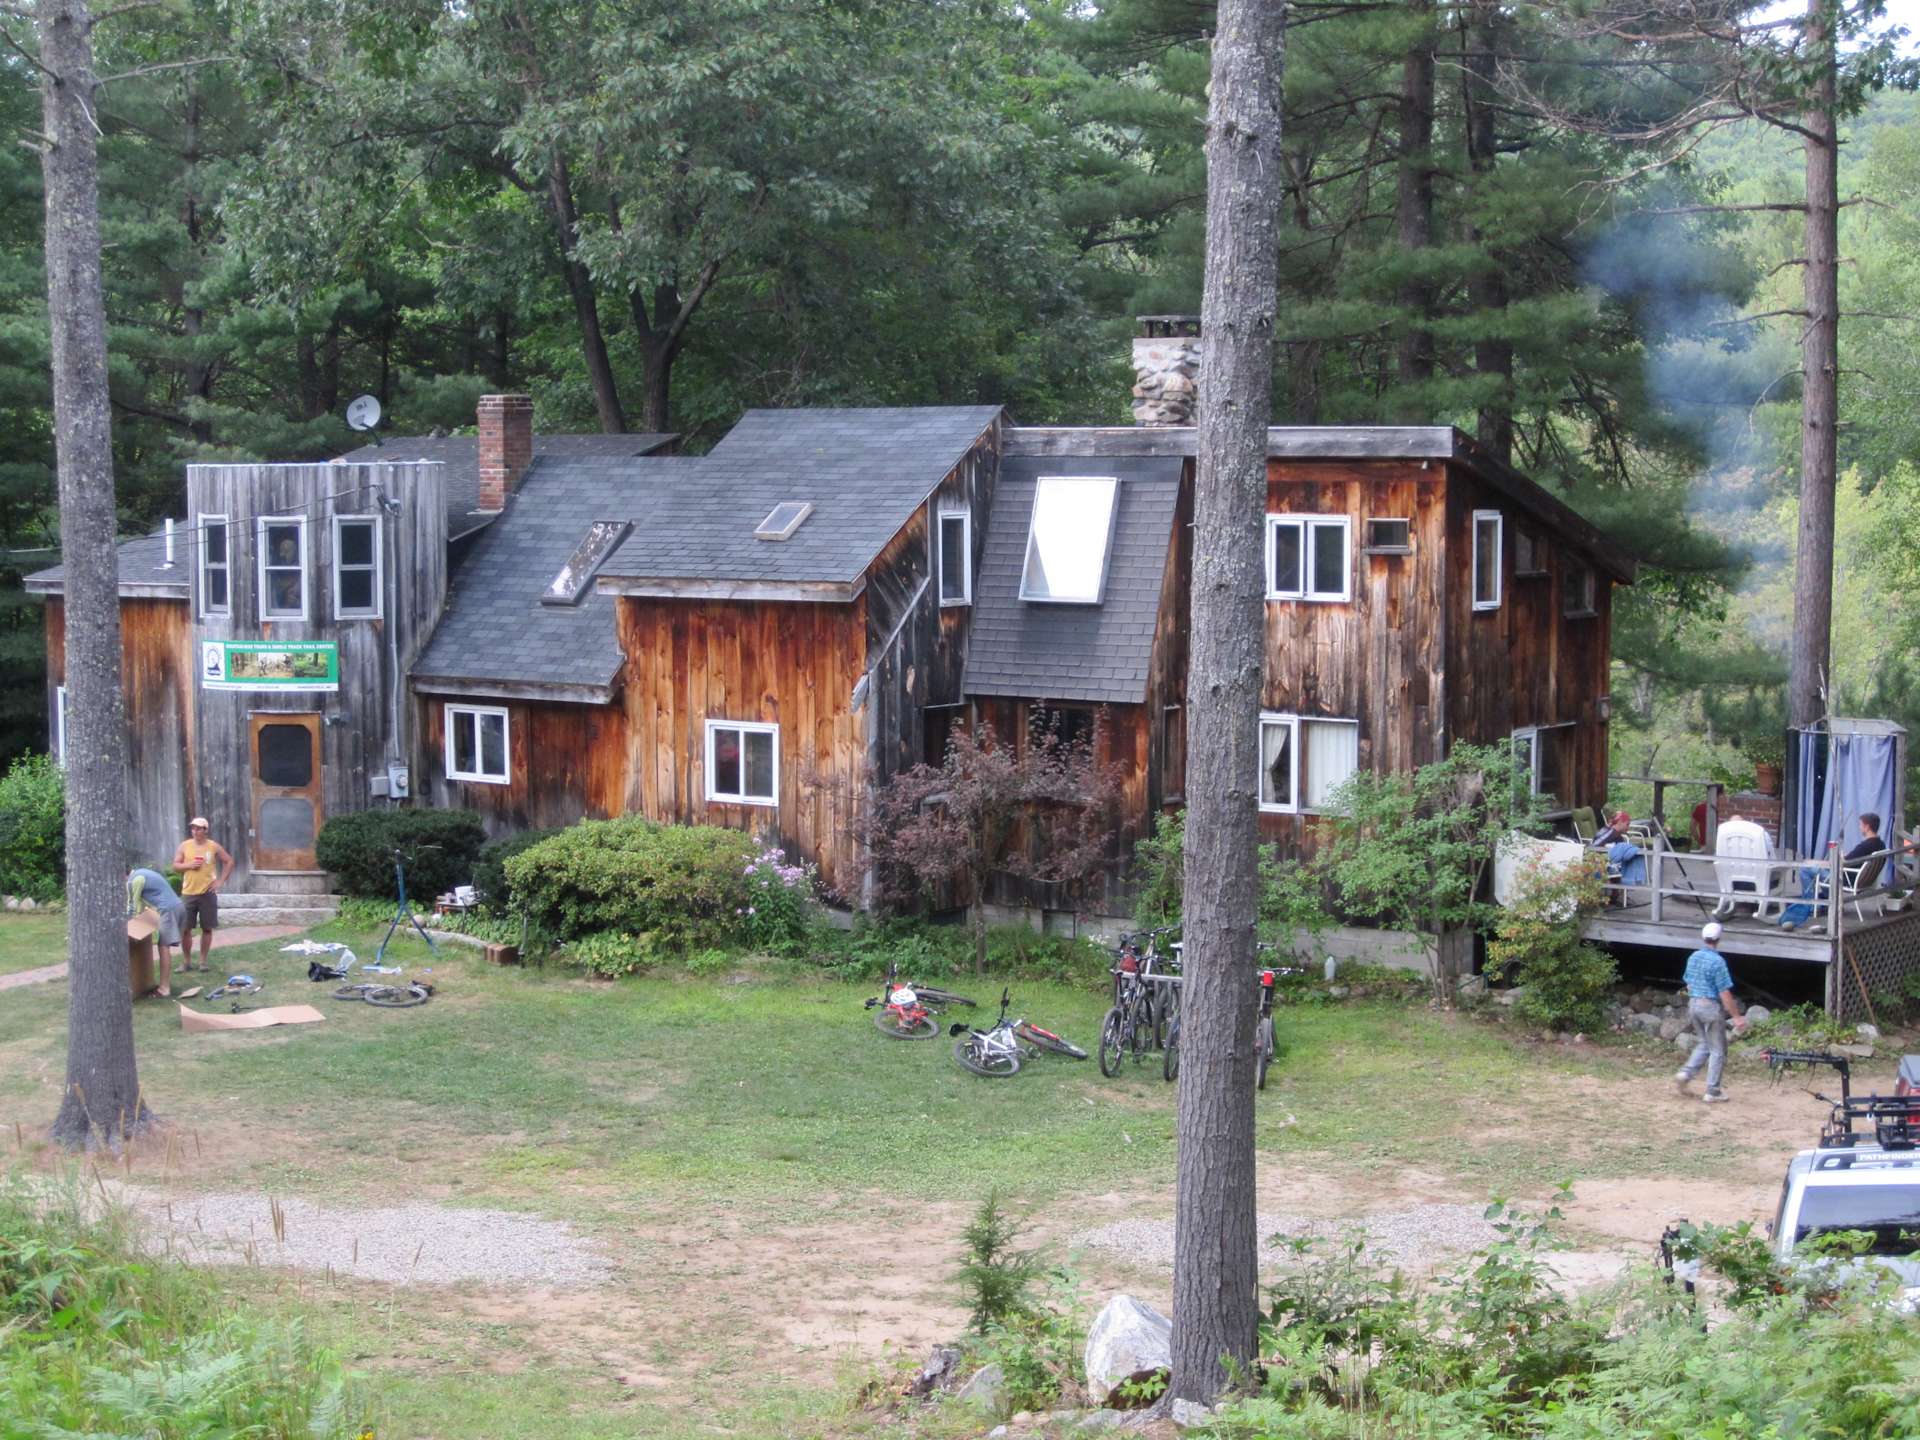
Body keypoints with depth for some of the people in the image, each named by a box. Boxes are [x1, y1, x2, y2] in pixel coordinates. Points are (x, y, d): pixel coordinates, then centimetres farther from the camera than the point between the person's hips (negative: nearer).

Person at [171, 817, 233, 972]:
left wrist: (220, 881, -2)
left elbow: (229, 862, 6)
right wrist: (189, 865, -14)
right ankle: (186, 961, 12)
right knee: (185, 929, 0)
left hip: (207, 893, -1)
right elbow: (175, 865, 5)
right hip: (188, 893, 1)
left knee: (207, 928, 4)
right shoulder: (184, 845, 3)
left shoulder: (214, 846, -1)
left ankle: (203, 961, 14)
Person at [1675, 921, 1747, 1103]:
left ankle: (1686, 1073, 4)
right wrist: (1736, 1016, -12)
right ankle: (1712, 1092, 6)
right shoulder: (1717, 961, -18)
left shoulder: (1693, 957, 4)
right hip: (1711, 1006, -7)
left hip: (1693, 1004, 7)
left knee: (1705, 1045, 22)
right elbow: (1724, 993, -18)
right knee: (1718, 1050, 5)